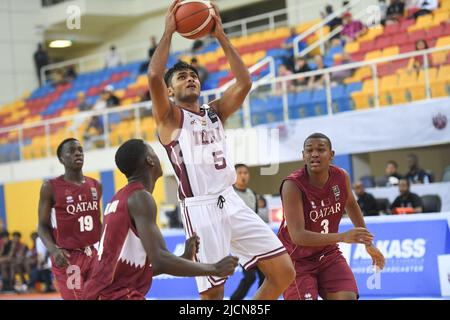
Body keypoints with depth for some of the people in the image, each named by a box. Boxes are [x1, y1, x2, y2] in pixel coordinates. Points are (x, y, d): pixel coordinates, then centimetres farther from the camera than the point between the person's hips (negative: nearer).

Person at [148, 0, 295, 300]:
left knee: (284, 272, 1)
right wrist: (169, 32, -6)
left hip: (232, 202, 6)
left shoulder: (215, 112, 19)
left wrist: (221, 35, 5)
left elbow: (244, 83, 6)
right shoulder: (169, 116, 3)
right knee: (213, 292, -6)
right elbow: (154, 76, -15)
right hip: (201, 209, -6)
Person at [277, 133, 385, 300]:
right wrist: (342, 237, -43)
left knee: (348, 298, -11)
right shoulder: (293, 185, -26)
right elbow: (297, 235, -34)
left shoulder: (341, 177, -8)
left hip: (328, 253, 5)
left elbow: (351, 205, 15)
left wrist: (368, 244, 20)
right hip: (297, 259, -5)